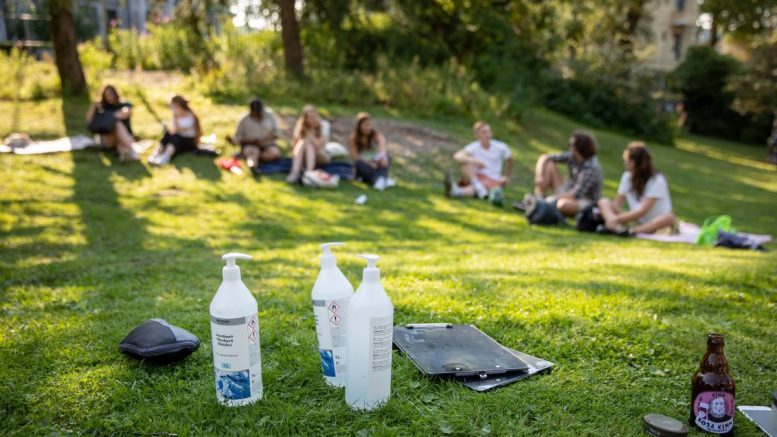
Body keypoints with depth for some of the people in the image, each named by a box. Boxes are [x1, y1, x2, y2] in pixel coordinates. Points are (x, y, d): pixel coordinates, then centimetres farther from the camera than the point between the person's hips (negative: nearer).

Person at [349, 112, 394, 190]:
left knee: (385, 157, -29)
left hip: (376, 162, 1)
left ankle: (382, 177, -50)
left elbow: (382, 143, -35)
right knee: (359, 164, -34)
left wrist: (383, 155, -57)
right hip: (364, 164, -1)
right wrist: (369, 163, -30)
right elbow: (355, 156, -15)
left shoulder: (377, 135, -11)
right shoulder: (353, 138, -9)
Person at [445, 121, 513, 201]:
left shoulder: (501, 147, -6)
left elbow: (509, 160, 14)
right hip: (475, 177, 1)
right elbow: (457, 157, -26)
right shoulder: (473, 147, -10)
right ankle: (478, 188, -42)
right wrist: (473, 160, -40)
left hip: (492, 181, -1)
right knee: (466, 161, -26)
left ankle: (457, 191, -57)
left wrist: (506, 177, 8)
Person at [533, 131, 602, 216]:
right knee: (548, 164, -6)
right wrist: (540, 176, -22)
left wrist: (553, 198, -24)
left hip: (585, 201, -8)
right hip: (569, 192, 8)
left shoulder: (591, 168, -28)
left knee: (563, 204, -44)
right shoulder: (572, 156, -9)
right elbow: (544, 157, -6)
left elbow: (575, 195, -29)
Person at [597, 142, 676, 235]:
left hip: (655, 224, -4)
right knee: (604, 202, -12)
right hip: (636, 221, 4)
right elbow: (617, 204, 1)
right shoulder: (627, 177, 2)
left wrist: (617, 218, -27)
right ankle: (618, 228, -43)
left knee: (669, 218, -36)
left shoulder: (657, 181, -13)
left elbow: (642, 211, -21)